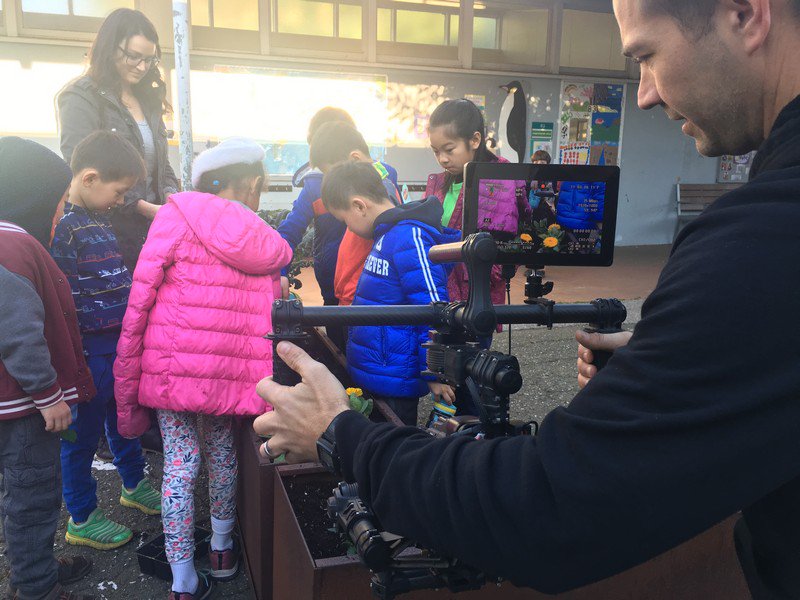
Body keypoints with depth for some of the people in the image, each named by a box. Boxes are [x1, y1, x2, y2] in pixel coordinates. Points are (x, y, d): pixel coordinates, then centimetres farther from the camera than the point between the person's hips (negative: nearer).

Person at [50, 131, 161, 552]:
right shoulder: (62, 225, -19)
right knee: (83, 431, 7)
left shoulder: (98, 218, 9)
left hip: (120, 345, 8)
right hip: (90, 351, -8)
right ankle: (81, 518, 24)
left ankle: (134, 485, 43)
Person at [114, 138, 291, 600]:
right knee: (222, 456, 22)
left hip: (171, 366, -2)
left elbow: (140, 300, -7)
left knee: (180, 464, 9)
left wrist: (126, 386, -3)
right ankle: (223, 549, 41)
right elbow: (268, 322, 9)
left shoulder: (178, 214, -1)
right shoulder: (266, 245, 10)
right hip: (230, 373, 3)